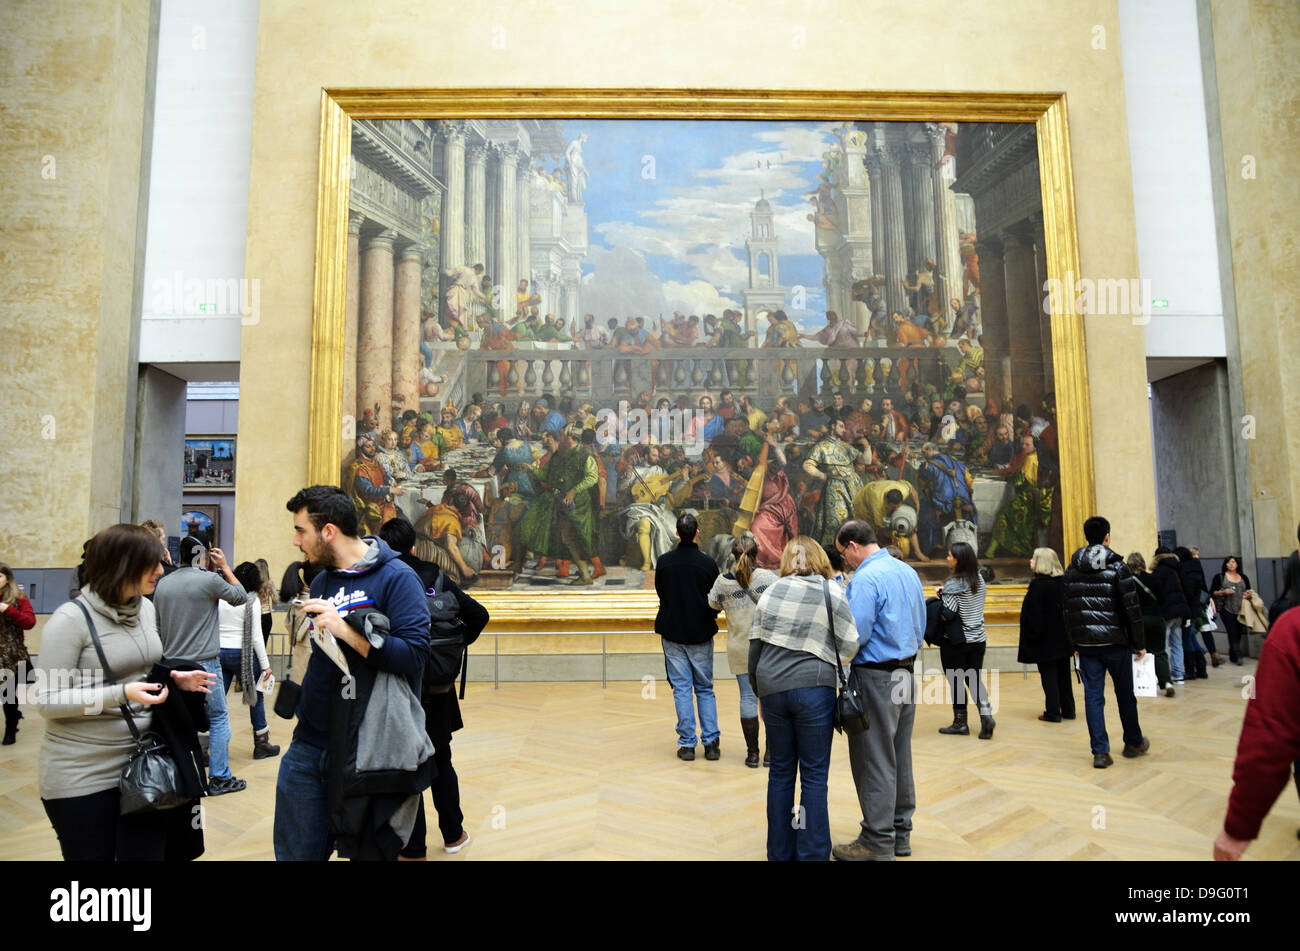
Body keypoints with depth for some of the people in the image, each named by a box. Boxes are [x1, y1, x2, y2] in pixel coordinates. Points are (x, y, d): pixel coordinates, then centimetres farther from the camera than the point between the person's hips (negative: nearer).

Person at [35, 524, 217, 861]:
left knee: (149, 854, 10)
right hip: (83, 776, -6)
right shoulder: (70, 619, -16)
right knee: (94, 857, 8)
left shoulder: (146, 608, 5)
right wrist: (121, 694, -26)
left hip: (140, 764, 6)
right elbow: (47, 701, -16)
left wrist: (173, 680, -1)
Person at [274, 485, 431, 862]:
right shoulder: (320, 581, 10)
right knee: (296, 852, 15)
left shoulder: (396, 578, -12)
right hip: (309, 745, 6)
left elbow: (414, 657, -21)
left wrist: (345, 630, -26)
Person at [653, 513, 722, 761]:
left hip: (672, 633, 0)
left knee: (681, 689, 6)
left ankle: (687, 744, 6)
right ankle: (711, 742, 8)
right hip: (701, 634, 0)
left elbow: (660, 593, 6)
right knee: (705, 689, 11)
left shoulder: (664, 561, -6)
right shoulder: (708, 563, -9)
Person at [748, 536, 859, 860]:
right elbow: (849, 645, -6)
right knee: (814, 776, 5)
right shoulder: (832, 591, -2)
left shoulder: (771, 591, 8)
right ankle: (812, 854, 10)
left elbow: (755, 644, 9)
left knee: (780, 771, 14)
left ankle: (779, 852, 22)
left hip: (772, 688, 4)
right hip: (814, 688, -3)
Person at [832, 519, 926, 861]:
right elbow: (921, 627, 16)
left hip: (875, 678, -9)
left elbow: (854, 636, -22)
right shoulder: (908, 571, 9)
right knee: (900, 756, 18)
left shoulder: (865, 579, -19)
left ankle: (878, 844, 11)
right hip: (906, 675, 9)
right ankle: (900, 832, 29)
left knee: (874, 760, 1)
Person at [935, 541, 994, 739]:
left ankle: (960, 723, 14)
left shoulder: (953, 584, -18)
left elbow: (948, 614, -24)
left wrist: (940, 595, -7)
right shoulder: (980, 580, 4)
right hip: (978, 639, 7)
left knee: (956, 682, 6)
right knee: (974, 679, 14)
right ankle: (986, 714, -4)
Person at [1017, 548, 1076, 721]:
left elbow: (1034, 613, -18)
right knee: (1063, 674, 15)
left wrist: (1033, 634, -10)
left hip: (1045, 638, -7)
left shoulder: (1038, 584, -17)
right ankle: (1068, 710, 23)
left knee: (1048, 676, 1)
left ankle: (1052, 712, 5)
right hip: (1062, 638, 7)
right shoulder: (1063, 582, 5)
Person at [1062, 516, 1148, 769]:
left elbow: (1067, 610, 6)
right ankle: (1133, 743, 32)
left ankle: (1100, 752, 2)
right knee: (1125, 694, 15)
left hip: (1086, 643, 2)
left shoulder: (1071, 570, 3)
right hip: (1115, 642, -2)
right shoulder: (1116, 566, -9)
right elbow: (1132, 608, -10)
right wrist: (1139, 643, -1)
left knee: (1093, 696, 4)